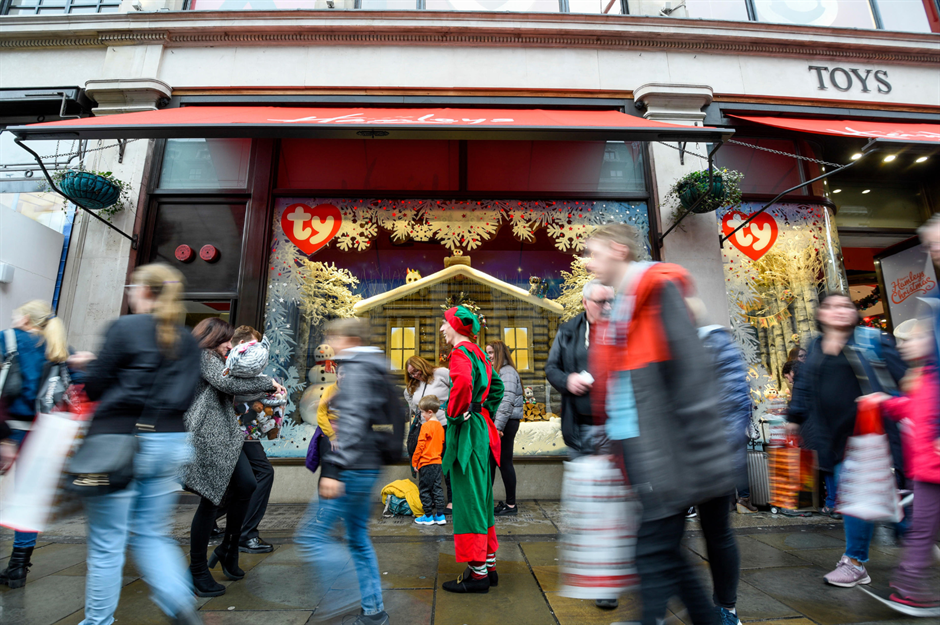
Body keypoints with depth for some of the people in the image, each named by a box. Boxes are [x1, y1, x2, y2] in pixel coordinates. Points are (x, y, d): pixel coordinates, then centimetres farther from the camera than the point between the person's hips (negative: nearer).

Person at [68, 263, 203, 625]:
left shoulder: (125, 328, -7)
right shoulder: (187, 339, 8)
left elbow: (95, 388, -3)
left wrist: (86, 366, 16)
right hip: (170, 442, 5)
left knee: (107, 543, 9)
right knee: (153, 534, 17)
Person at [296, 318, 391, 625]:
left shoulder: (355, 370, -13)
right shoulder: (373, 370, 16)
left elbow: (352, 421, -24)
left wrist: (334, 469, -26)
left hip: (352, 470, -10)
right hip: (366, 469, 10)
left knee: (311, 534, -1)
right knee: (358, 539, 18)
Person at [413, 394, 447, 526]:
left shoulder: (426, 426, -14)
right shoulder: (440, 426, 8)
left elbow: (420, 446, -14)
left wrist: (414, 461, -5)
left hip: (426, 463, -7)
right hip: (437, 462, 7)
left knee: (425, 490, 5)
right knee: (437, 488, 11)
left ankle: (428, 516, 12)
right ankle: (440, 516, 13)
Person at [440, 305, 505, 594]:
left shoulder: (461, 352, -14)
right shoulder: (478, 354, 15)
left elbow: (462, 382, -35)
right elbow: (496, 385, 26)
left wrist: (456, 414, -21)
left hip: (467, 431, -10)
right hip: (482, 428, 10)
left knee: (468, 500, -1)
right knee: (481, 499, 16)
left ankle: (477, 572, 10)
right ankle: (488, 565, 27)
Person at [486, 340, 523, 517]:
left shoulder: (507, 372, -11)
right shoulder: (495, 372, 20)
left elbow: (507, 401, -20)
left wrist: (498, 426, -23)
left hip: (506, 423, -9)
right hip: (495, 423, 9)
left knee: (504, 462, -2)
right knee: (490, 461, 11)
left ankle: (511, 505, 9)